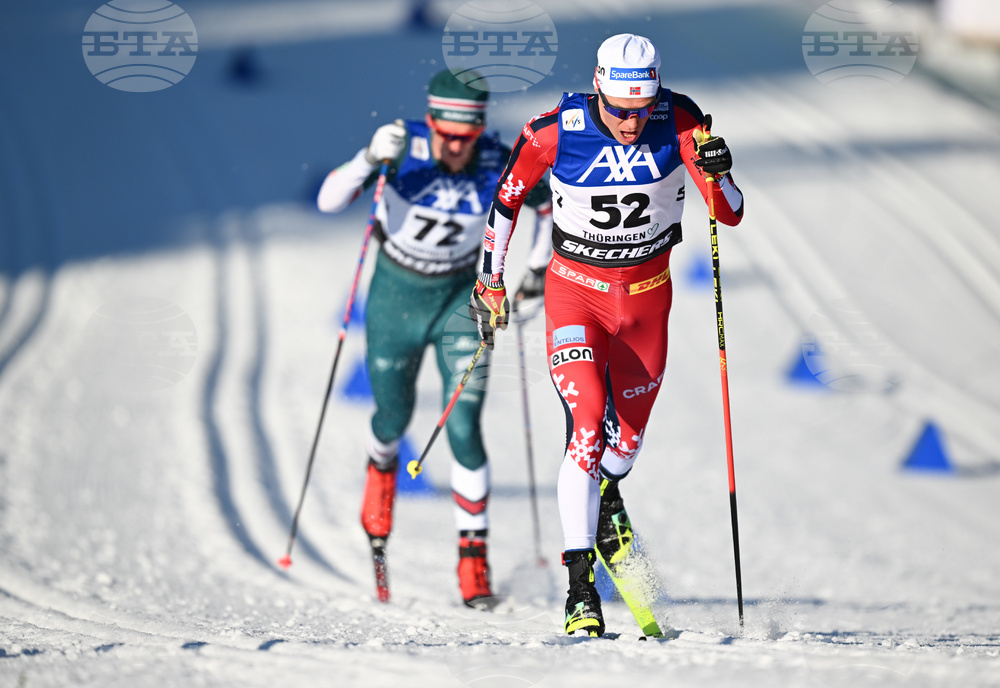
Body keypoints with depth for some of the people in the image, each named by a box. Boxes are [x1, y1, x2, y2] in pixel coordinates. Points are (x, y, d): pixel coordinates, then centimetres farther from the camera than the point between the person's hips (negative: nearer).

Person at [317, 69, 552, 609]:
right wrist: (369, 161, -46)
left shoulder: (498, 164, -21)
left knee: (463, 430, -12)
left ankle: (473, 554, -1)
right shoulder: (405, 147, -24)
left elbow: (550, 204, 1)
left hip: (462, 299, 0)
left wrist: (538, 270, 0)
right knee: (394, 419, 17)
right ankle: (381, 467, 54)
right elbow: (328, 202, -30)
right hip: (396, 295, 0)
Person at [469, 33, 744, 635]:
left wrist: (716, 174, -40)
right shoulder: (555, 132, -20)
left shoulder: (679, 122, -18)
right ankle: (581, 584, -23)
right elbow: (509, 194, -1)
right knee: (587, 422, -23)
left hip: (648, 293, 2)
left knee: (626, 438, 14)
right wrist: (491, 280, 4)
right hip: (575, 290, -2)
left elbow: (731, 215, -18)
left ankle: (607, 494, 52)